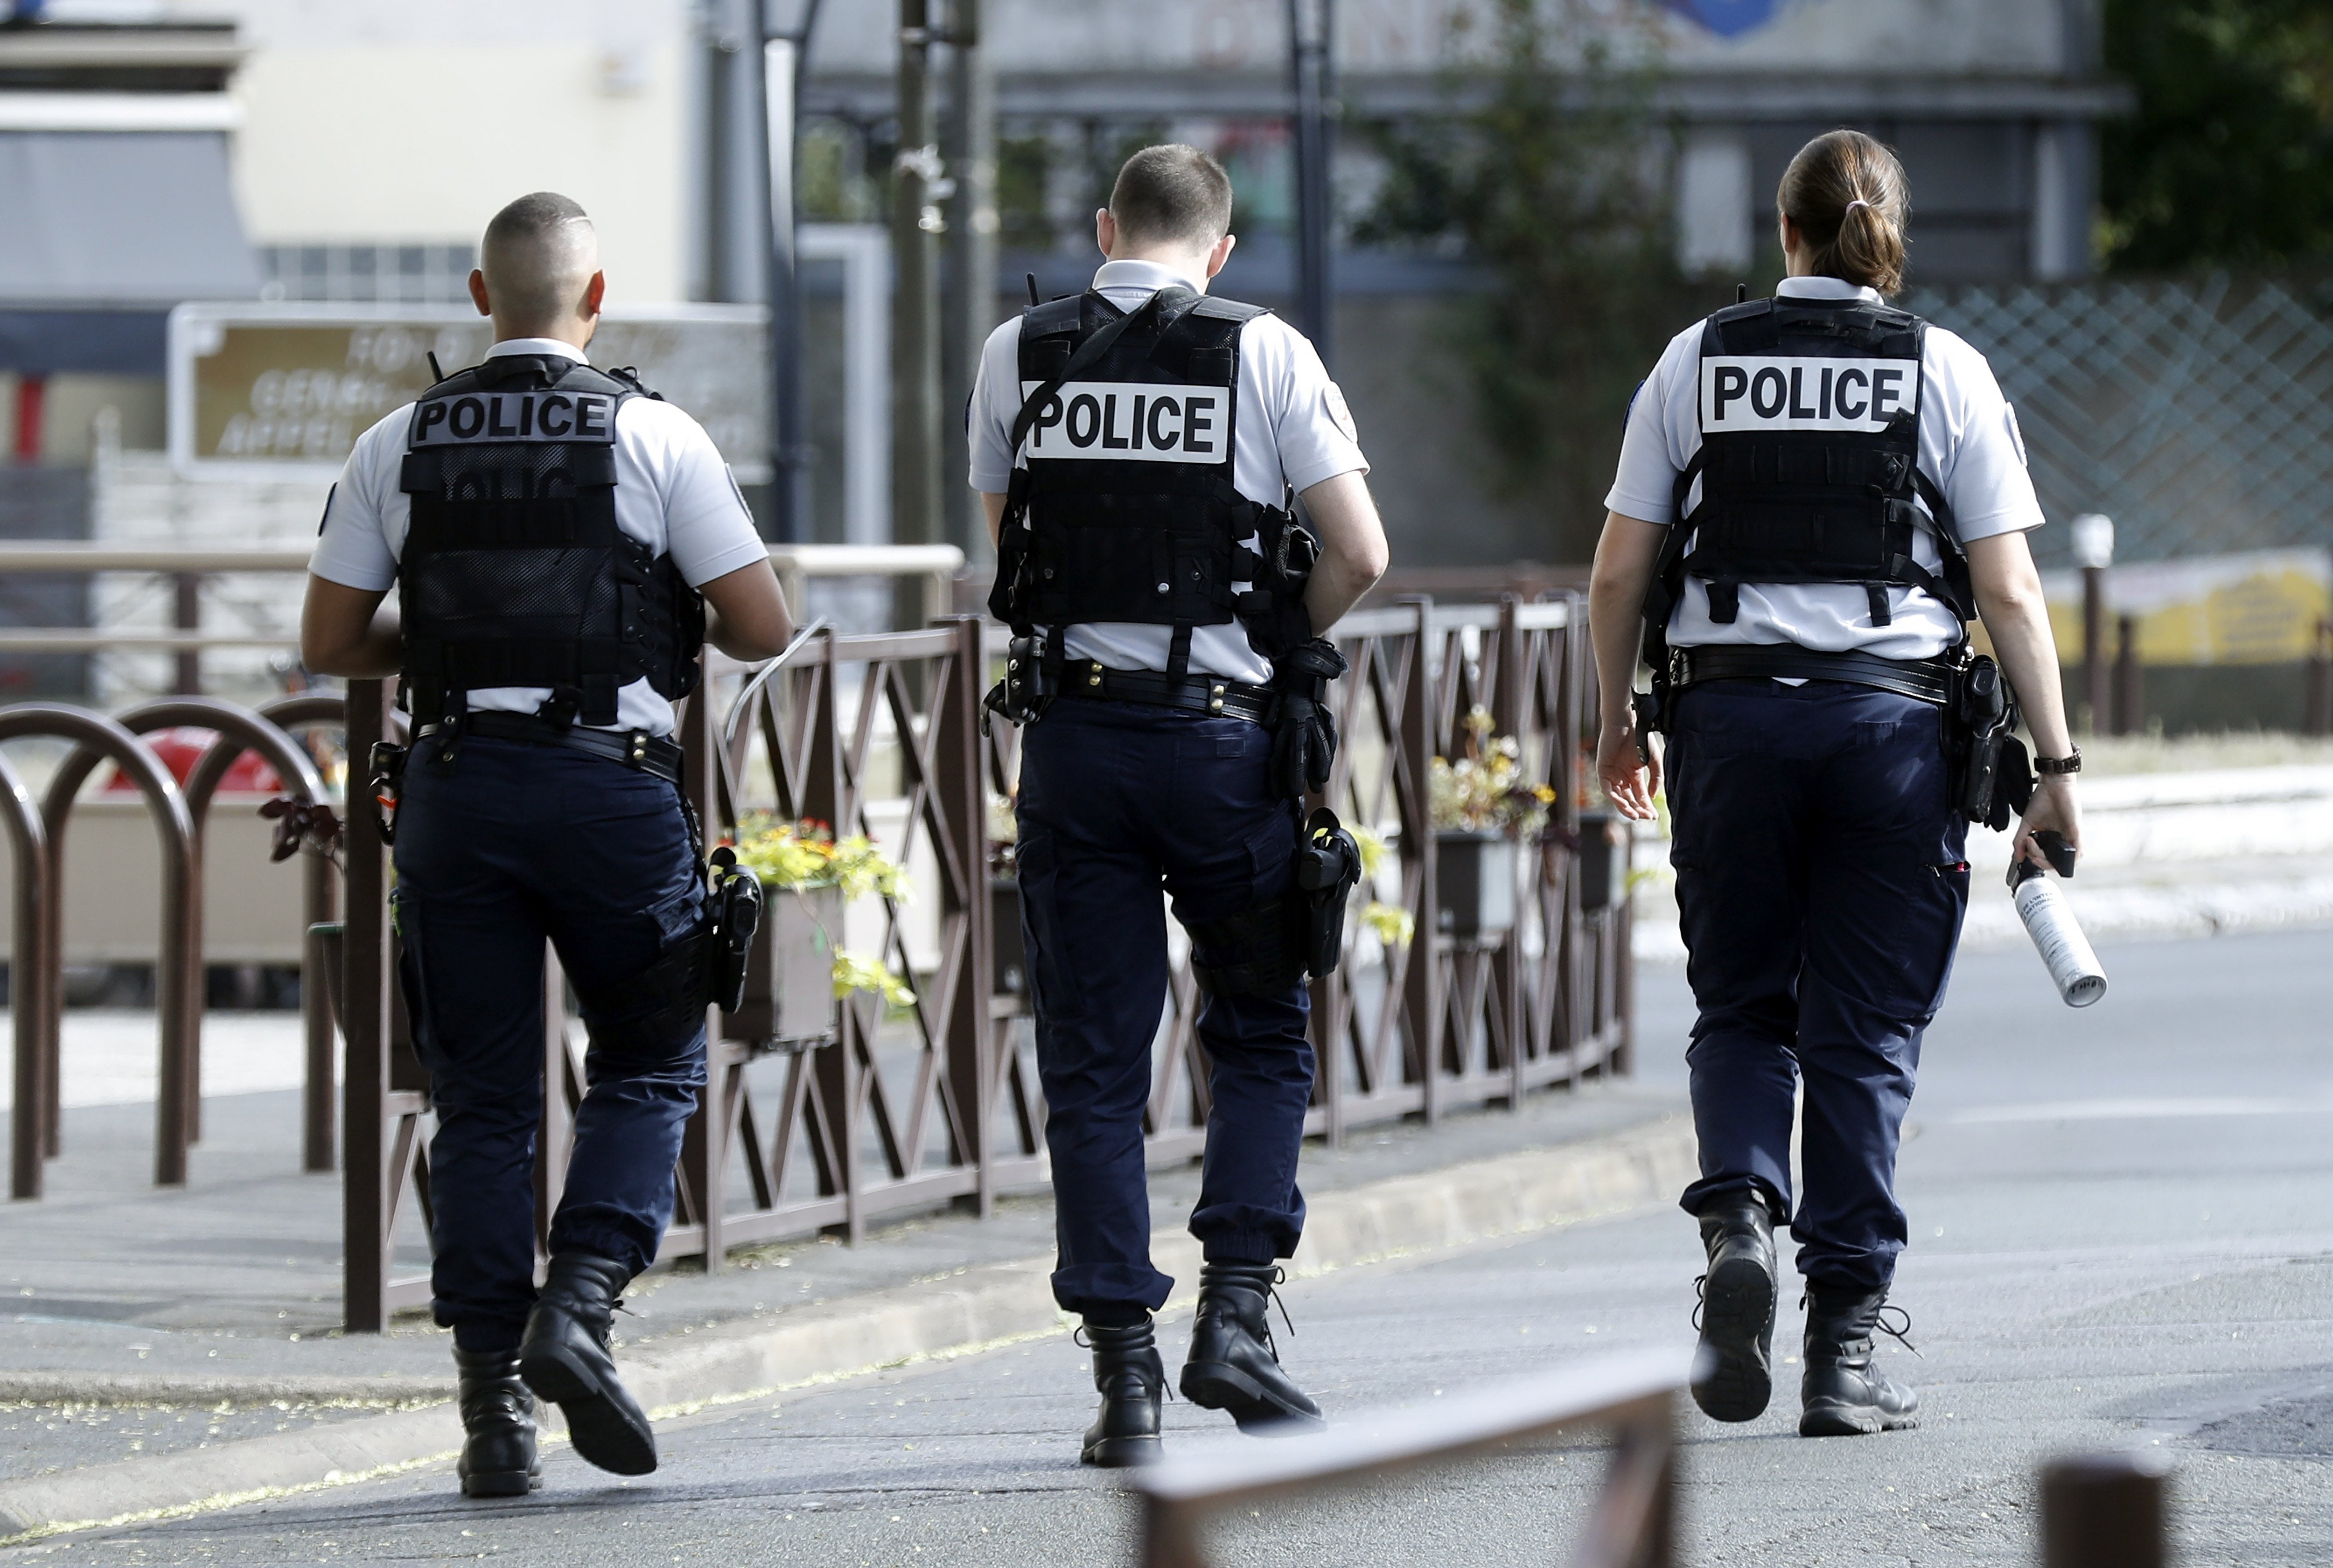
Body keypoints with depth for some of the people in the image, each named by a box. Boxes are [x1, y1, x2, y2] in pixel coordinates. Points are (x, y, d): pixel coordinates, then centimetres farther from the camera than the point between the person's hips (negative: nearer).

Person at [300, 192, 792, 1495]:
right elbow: (764, 628, -4)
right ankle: (581, 1303, -8)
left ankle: (495, 1403, 2)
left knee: (482, 1102, 7)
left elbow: (330, 642, 6)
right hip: (613, 782, -2)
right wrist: (686, 627, 17)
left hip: (456, 787, 2)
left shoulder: (400, 447, 5)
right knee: (650, 1065, 13)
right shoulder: (654, 437, -3)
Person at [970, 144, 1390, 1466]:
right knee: (1262, 1036, 15)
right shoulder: (1267, 355, -2)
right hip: (1223, 735, -2)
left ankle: (1126, 1373, 1)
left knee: (1094, 1068, 6)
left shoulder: (1020, 356, 5)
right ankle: (1235, 1315, 1)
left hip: (1072, 730, 2)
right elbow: (1360, 553, -5)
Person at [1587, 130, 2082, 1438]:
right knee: (1866, 1038, 4)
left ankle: (1741, 1219, -13)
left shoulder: (1697, 363, 5)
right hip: (1896, 719, -1)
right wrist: (2057, 767, 1)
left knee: (1743, 1010, 15)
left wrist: (1618, 722, 19)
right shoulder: (1945, 371, 2)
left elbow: (1621, 572, 5)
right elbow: (2010, 592, -3)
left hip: (1731, 710, 1)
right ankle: (1849, 1351, 2)